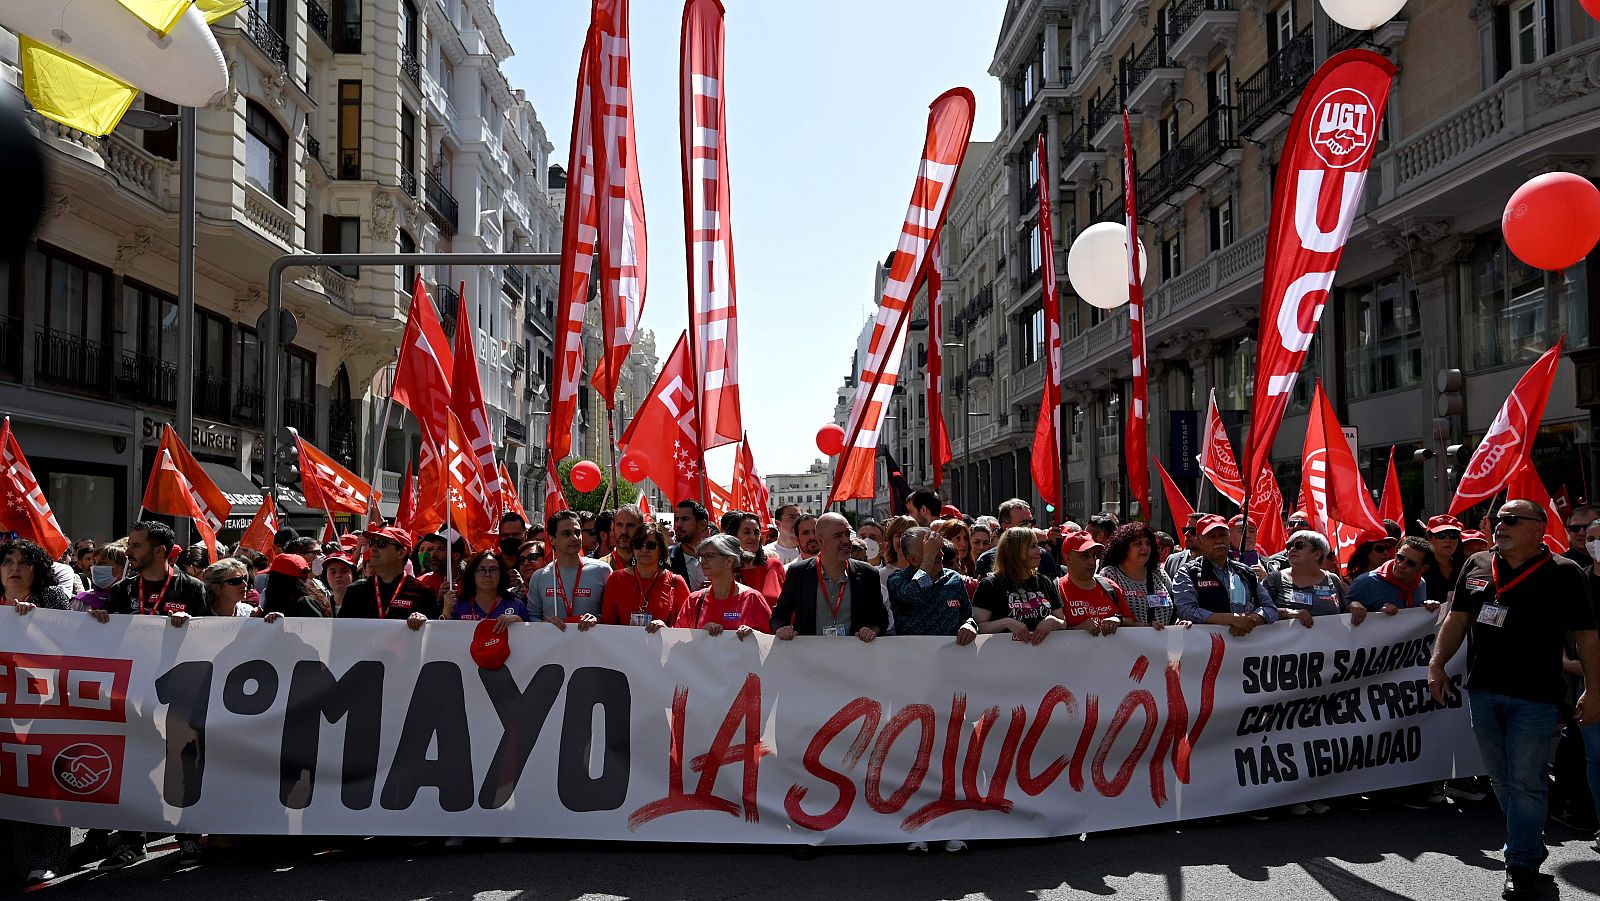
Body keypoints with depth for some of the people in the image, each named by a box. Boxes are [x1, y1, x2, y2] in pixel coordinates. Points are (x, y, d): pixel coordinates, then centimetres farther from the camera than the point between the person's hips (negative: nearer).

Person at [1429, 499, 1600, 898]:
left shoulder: (1563, 573, -5)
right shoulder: (1476, 566, 7)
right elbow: (1457, 619, 12)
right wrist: (1437, 664, 4)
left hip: (1534, 697, -5)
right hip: (1483, 692, 5)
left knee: (1526, 783, -1)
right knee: (1501, 779, 15)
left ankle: (1521, 866, 9)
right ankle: (1532, 843, 33)